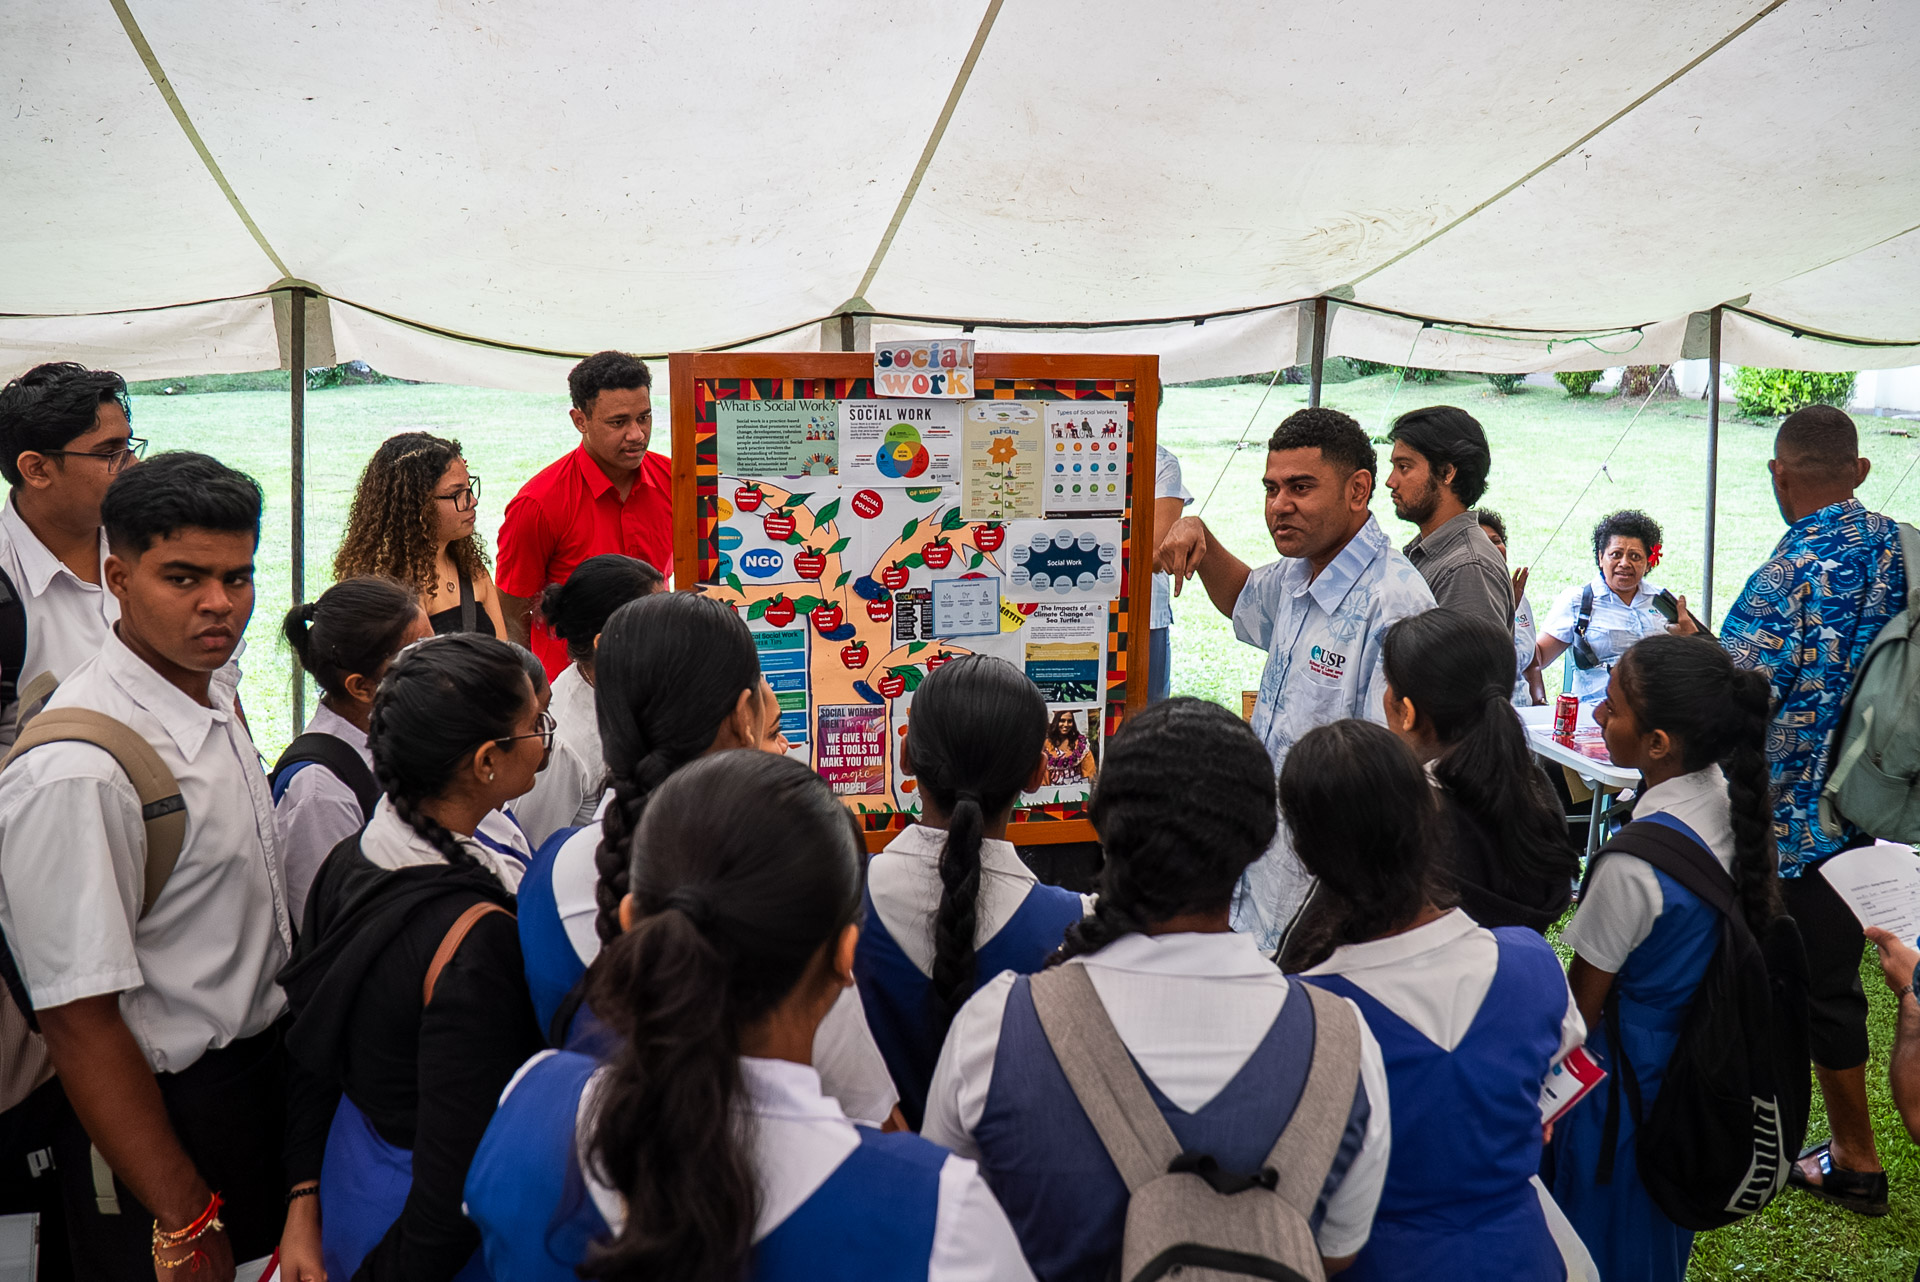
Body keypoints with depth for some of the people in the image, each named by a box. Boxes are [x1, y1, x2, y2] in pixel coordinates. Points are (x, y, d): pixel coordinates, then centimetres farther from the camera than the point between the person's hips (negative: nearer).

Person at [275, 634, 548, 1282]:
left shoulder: (345, 863, -7)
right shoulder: (481, 940, -31)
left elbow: (311, 1052, 3)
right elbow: (455, 1175, -27)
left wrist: (303, 1205, 11)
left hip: (348, 1176, 7)